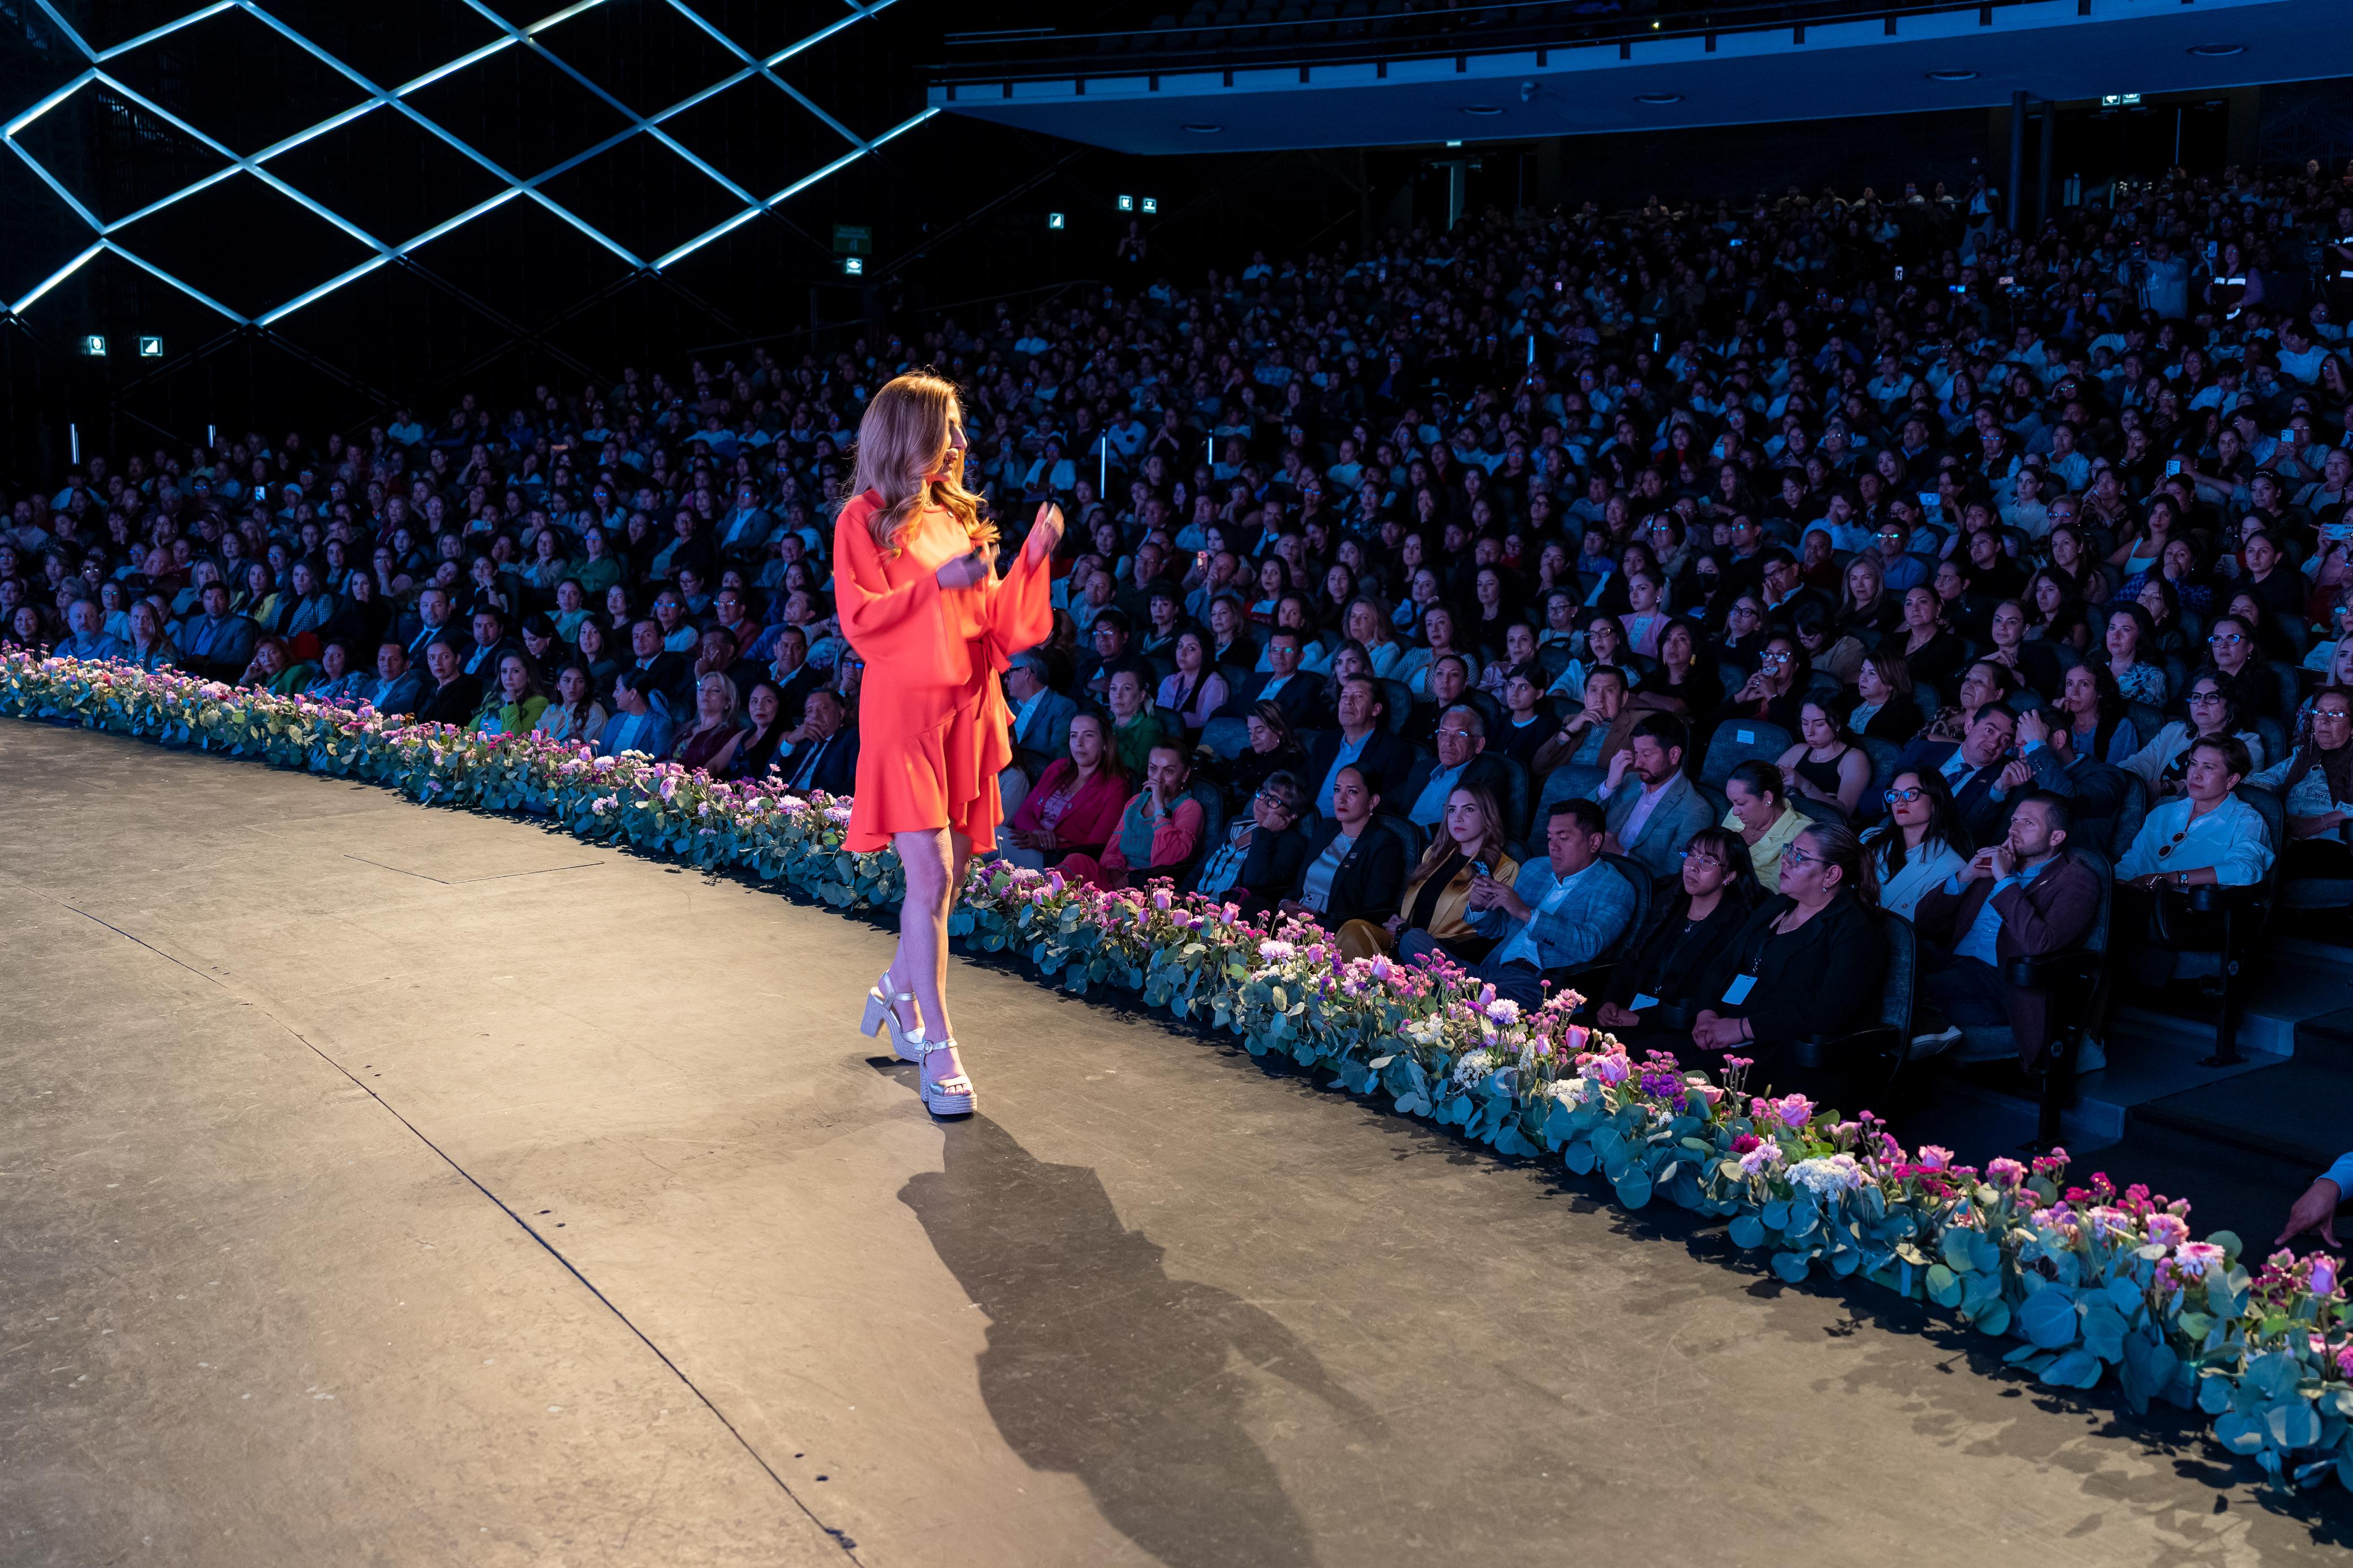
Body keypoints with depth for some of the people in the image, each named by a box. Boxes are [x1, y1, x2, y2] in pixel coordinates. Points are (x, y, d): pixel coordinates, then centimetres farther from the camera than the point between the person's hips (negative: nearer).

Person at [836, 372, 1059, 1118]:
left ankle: (897, 992, 35)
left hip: (968, 713, 6)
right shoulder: (865, 518, -1)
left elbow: (995, 625, 13)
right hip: (904, 712, -6)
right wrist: (939, 582, -20)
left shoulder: (959, 517, 16)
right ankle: (938, 1049, -7)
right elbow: (861, 621, -11)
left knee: (946, 876, 10)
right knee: (930, 877, -12)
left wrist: (1033, 558, 0)